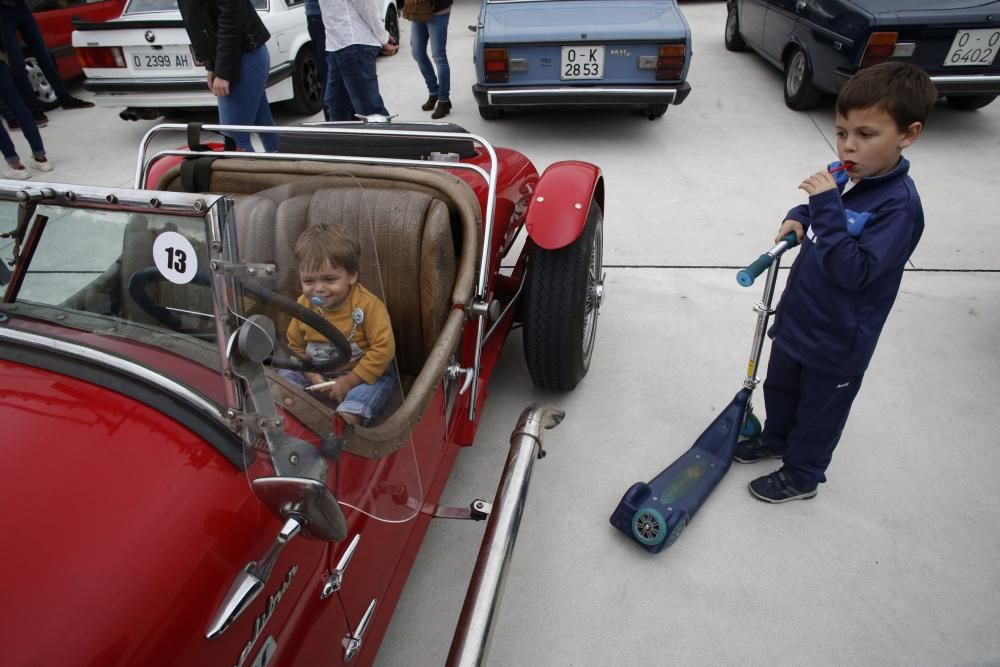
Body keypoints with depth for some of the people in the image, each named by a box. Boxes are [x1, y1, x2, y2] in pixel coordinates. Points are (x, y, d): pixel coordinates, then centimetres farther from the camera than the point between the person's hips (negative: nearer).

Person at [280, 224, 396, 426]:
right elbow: (296, 346, 7)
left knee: (349, 413, -30)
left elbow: (383, 348, -20)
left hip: (365, 374, -6)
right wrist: (312, 376, -10)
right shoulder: (303, 305, -6)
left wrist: (349, 381, -20)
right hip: (319, 374, 6)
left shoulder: (368, 305, -20)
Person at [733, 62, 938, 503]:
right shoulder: (849, 179, -3)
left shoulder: (899, 205, -26)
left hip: (837, 340, -7)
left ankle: (801, 475, 37)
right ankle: (776, 439, 52)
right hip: (797, 319, 8)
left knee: (819, 410, 15)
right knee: (779, 389, 27)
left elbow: (853, 270, -33)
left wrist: (827, 206, -36)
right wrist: (799, 218, -5)